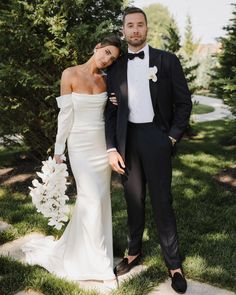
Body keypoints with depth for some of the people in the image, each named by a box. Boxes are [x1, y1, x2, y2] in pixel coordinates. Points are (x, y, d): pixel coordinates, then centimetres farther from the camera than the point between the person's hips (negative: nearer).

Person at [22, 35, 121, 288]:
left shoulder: (105, 79, 4)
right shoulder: (70, 74, -9)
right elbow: (65, 115, -7)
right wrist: (58, 151, -5)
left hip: (102, 144, 5)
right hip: (80, 146, -5)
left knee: (101, 199, 11)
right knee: (92, 202, -6)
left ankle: (79, 244, 36)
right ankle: (101, 265, 7)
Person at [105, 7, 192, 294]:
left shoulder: (167, 61, 0)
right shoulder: (116, 68, 7)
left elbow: (184, 102, 2)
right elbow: (111, 112, 6)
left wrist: (172, 138, -5)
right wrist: (111, 148, -2)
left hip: (156, 137, -2)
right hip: (127, 140, 3)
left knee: (161, 203, 2)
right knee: (133, 201, 14)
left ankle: (174, 264, 16)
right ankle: (134, 252, 31)